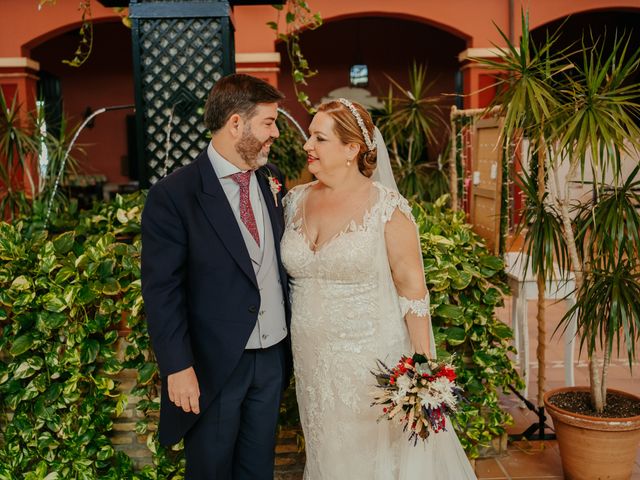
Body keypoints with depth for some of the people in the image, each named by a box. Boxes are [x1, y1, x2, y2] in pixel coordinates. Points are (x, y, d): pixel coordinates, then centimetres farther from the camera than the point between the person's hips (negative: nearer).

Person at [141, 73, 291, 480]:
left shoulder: (271, 180, 3)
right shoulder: (173, 195, -15)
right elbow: (161, 291, -15)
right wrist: (178, 368, -17)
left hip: (273, 356, 5)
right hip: (214, 364, -5)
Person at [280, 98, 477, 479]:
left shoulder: (386, 206, -13)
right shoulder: (296, 201, 2)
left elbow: (412, 286, -12)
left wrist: (423, 364, -13)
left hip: (371, 359, -5)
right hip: (313, 362, 5)